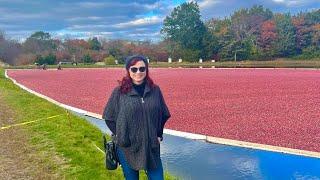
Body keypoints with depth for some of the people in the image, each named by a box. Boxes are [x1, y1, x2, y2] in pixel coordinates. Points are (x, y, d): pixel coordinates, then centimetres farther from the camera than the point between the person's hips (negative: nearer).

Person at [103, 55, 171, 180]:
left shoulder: (155, 90, 0)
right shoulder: (119, 92, -7)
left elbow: (164, 115, 11)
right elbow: (108, 117, 1)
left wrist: (158, 135, 6)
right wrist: (121, 136, -3)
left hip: (151, 147, 2)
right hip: (127, 148, -1)